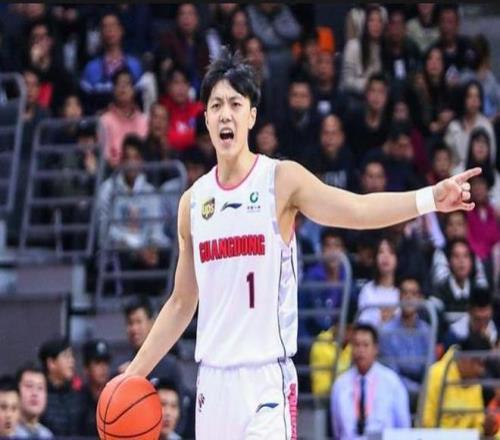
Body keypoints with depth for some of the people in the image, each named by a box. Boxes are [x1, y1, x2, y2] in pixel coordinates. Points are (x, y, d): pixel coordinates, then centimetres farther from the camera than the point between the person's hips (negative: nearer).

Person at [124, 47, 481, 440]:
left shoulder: (281, 180, -3)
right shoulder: (193, 201, 10)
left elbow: (357, 209, -19)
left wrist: (430, 199, -34)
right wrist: (135, 373, 16)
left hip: (267, 379, -5)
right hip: (212, 379, 5)